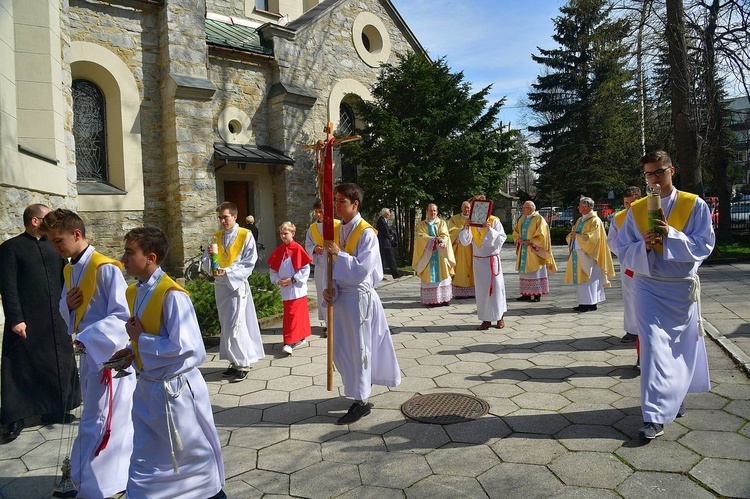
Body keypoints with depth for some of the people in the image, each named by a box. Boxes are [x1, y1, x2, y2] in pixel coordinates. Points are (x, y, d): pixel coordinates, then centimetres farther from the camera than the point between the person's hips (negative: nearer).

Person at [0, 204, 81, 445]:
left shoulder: (54, 246, 13)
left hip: (57, 319, 5)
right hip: (26, 321, -5)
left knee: (58, 365, 11)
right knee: (21, 368, 4)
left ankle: (55, 409, 24)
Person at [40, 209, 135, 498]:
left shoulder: (105, 268, -18)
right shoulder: (70, 270, 10)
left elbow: (122, 314, -21)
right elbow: (66, 310, 18)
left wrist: (87, 338, -25)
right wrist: (67, 305, -4)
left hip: (110, 352, -8)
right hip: (89, 351, 8)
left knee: (98, 423, 1)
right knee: (116, 418, 20)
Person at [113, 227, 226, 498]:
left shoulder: (172, 295, -24)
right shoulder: (135, 292, 3)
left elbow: (183, 347, -28)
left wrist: (140, 339, -18)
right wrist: (134, 350, -2)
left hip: (174, 390, -8)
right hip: (147, 387, 8)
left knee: (193, 454, 14)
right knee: (144, 465, 19)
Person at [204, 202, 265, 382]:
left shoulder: (246, 236, -6)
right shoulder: (216, 237, 9)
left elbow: (249, 262, -10)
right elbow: (208, 264, 8)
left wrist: (229, 271, -20)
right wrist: (209, 254, -14)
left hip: (237, 284, -6)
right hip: (220, 285, 6)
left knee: (235, 327, -9)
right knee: (226, 326, 10)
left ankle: (243, 364, 4)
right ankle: (236, 362, 21)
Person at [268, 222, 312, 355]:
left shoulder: (298, 249, -9)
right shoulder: (278, 251, 6)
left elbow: (306, 269, -11)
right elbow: (273, 269, 10)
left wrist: (292, 279, -15)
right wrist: (277, 280, -7)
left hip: (297, 288, -5)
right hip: (285, 289, 5)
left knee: (292, 315, -7)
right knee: (299, 314, 14)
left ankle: (289, 342, -5)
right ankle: (301, 339, 25)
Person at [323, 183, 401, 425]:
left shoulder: (366, 232, -15)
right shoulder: (339, 230, 8)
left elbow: (362, 270, -21)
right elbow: (334, 263, 12)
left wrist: (340, 253, -22)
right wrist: (329, 287, -2)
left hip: (358, 296, -8)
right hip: (341, 295, 8)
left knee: (358, 348, 3)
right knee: (340, 348, 14)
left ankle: (361, 402, 18)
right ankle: (360, 393, 33)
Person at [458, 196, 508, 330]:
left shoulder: (494, 221, -6)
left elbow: (502, 239, -11)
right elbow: (465, 242, -3)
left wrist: (490, 229, -23)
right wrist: (466, 228, -18)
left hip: (493, 259, -3)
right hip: (478, 260, 3)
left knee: (496, 287, 2)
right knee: (482, 289, 4)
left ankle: (500, 317, 18)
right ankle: (486, 319, 11)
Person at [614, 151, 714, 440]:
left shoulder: (695, 206, -3)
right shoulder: (636, 210, 0)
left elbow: (704, 245, -9)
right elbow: (623, 251, 0)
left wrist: (671, 234, -23)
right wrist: (644, 245, -20)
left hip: (683, 288, 1)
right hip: (649, 288, -1)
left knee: (683, 346, 13)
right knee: (654, 345, -8)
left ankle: (674, 397, 38)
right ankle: (655, 417, -5)